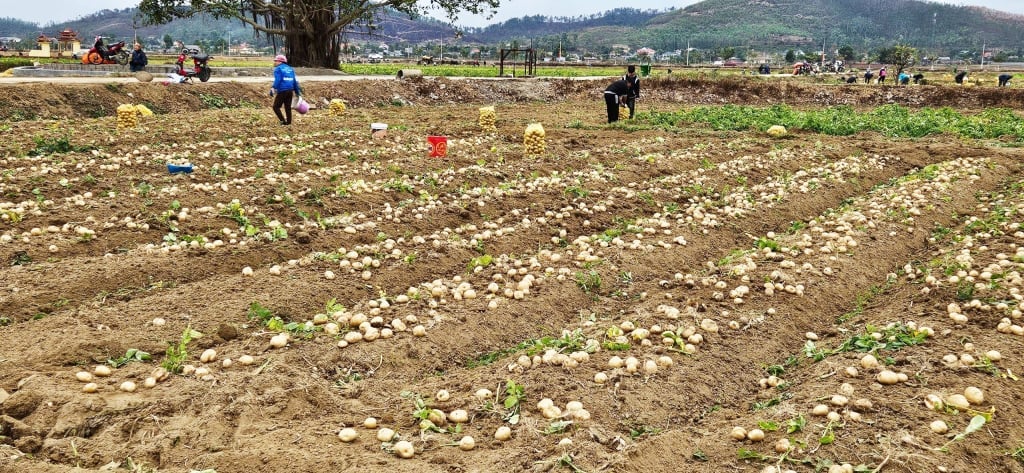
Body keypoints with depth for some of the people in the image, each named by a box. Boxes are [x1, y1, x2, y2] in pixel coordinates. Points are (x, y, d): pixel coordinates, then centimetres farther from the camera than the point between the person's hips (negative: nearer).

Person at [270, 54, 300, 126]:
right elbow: (294, 81, 17)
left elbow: (277, 80, -18)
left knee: (276, 106, 3)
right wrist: (297, 92, 21)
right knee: (288, 107, 13)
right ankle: (288, 122, 12)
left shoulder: (278, 69, -5)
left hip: (282, 91, -7)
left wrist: (273, 89, -22)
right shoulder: (290, 69, 16)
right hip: (290, 91, 7)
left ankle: (283, 120, -9)